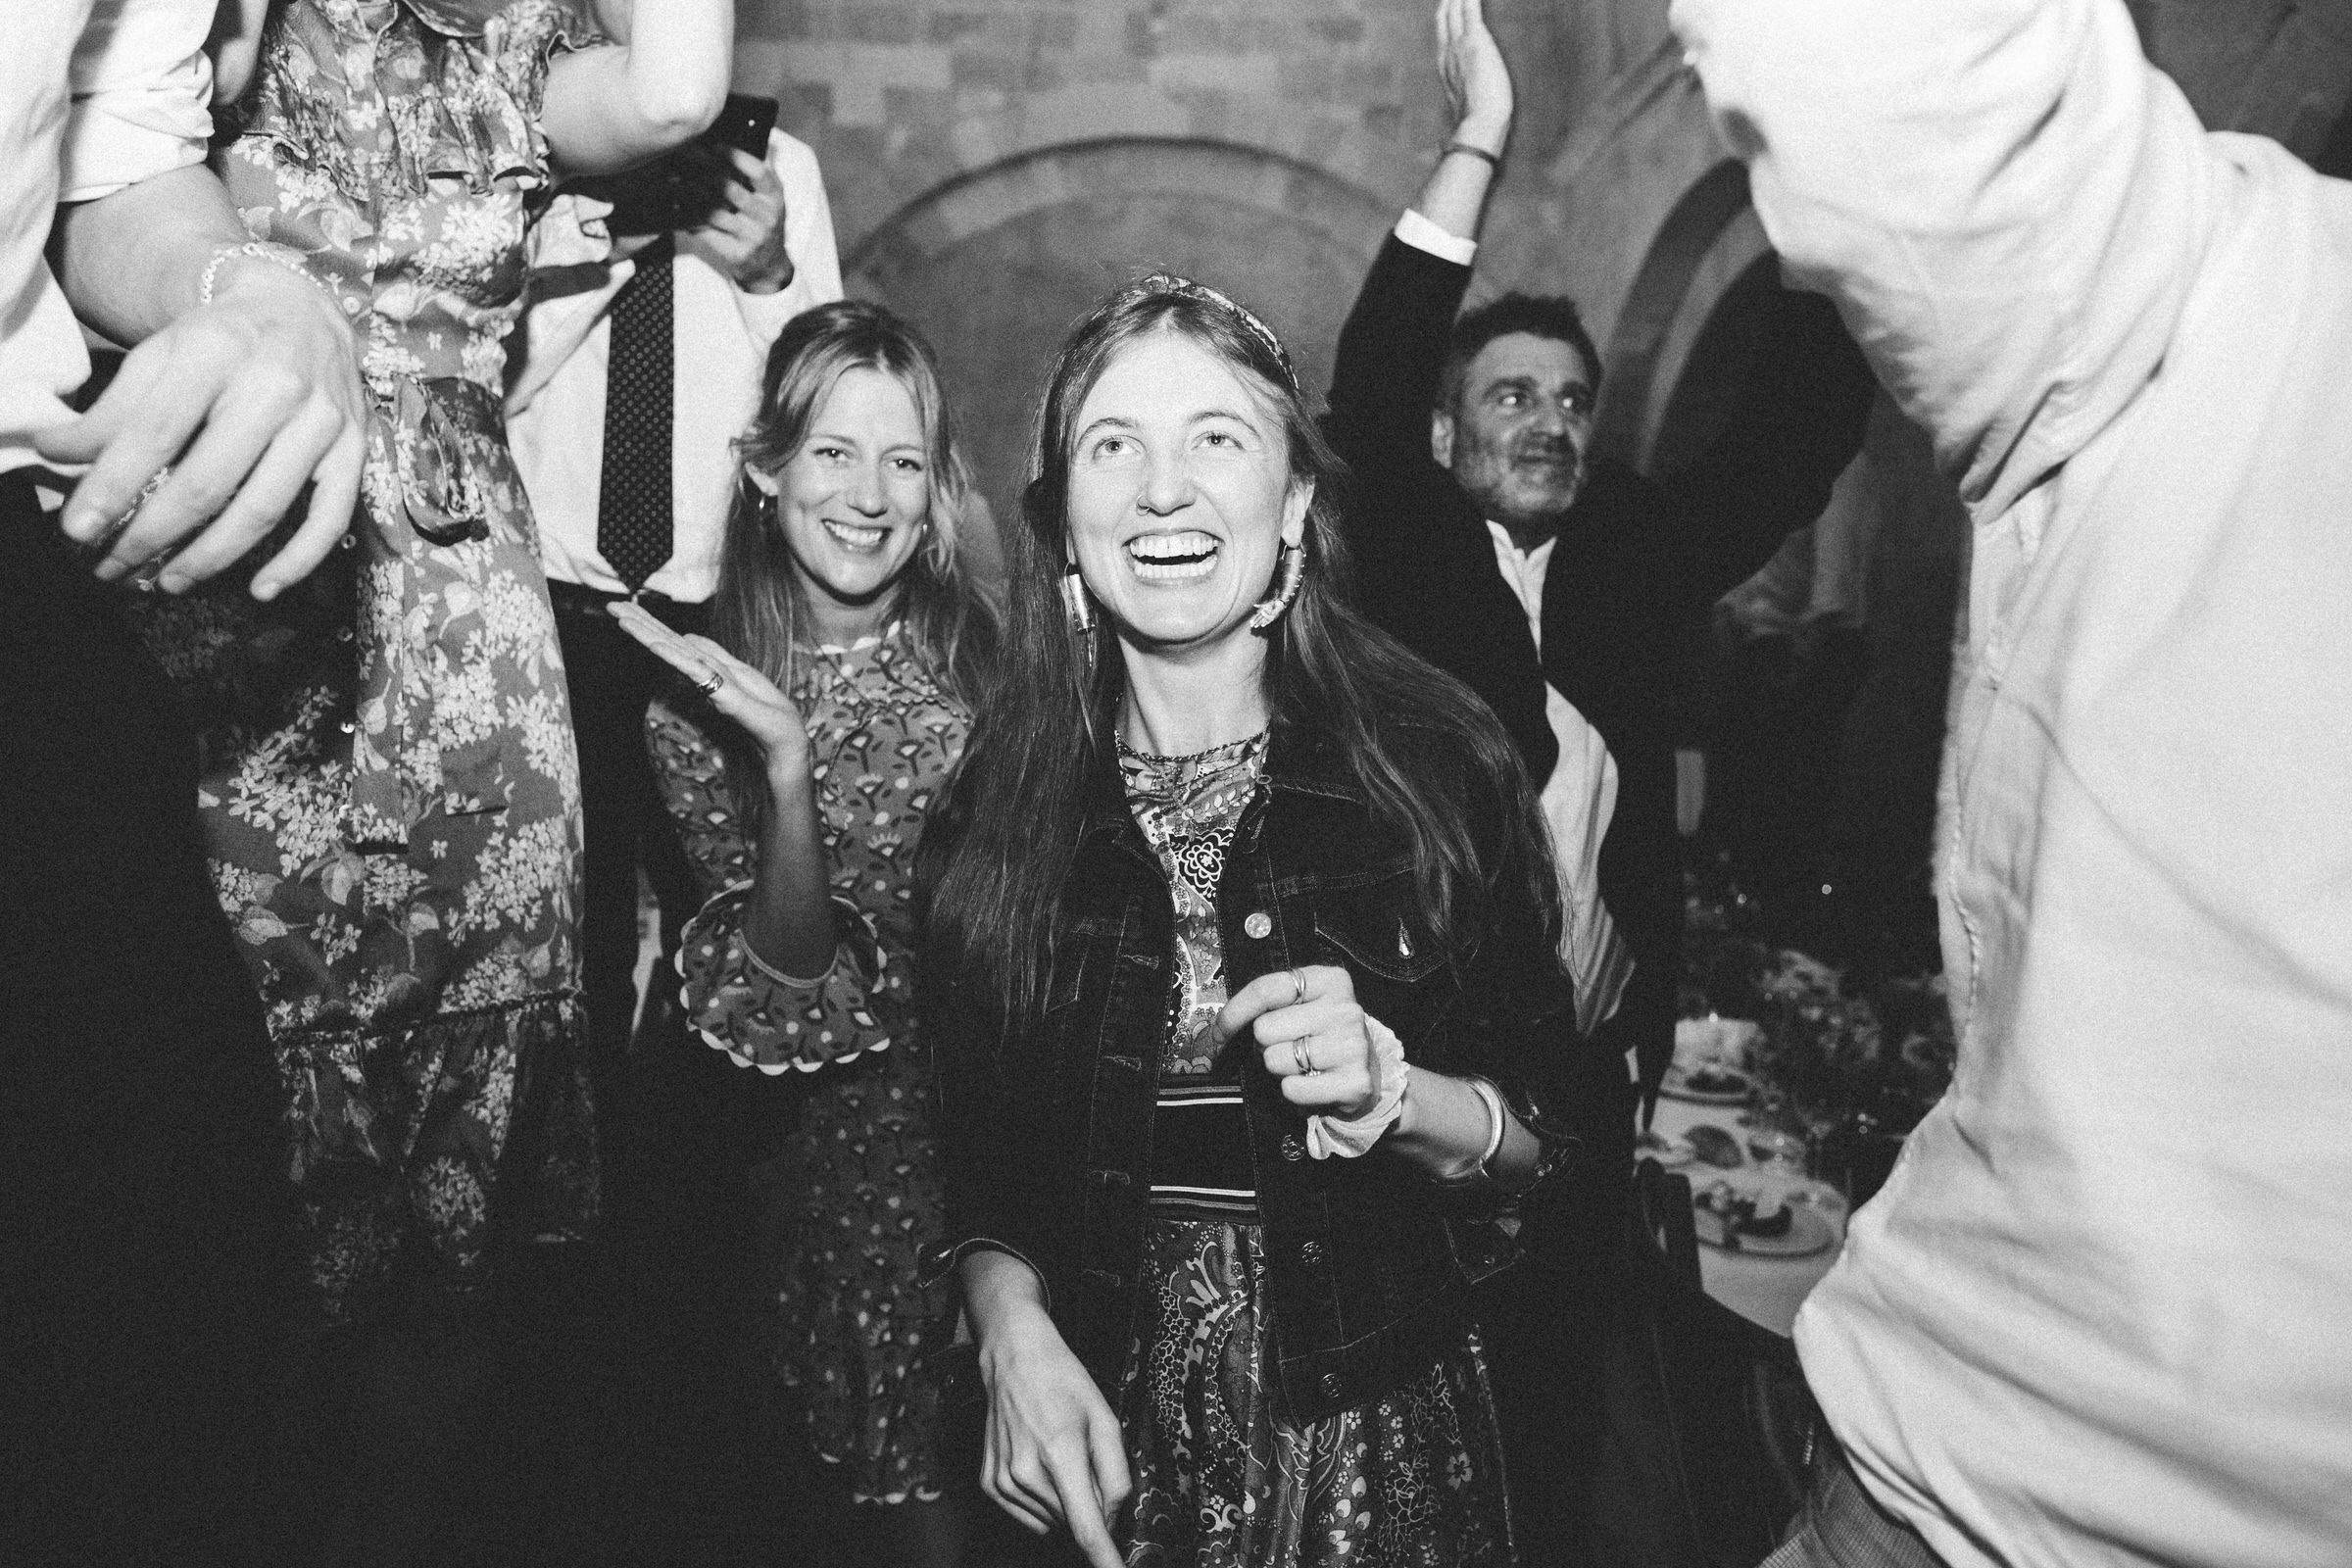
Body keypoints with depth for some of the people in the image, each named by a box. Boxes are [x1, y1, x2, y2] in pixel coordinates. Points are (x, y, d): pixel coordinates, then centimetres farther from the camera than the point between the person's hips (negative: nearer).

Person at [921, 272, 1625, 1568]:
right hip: (1106, 1445, 1)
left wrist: (1391, 1095, -22)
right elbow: (967, 1146, 2)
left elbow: (1570, 1121, -5)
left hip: (1376, 1449, -1)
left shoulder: (1434, 763, -10)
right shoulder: (998, 796, -6)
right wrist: (1012, 1327, -14)